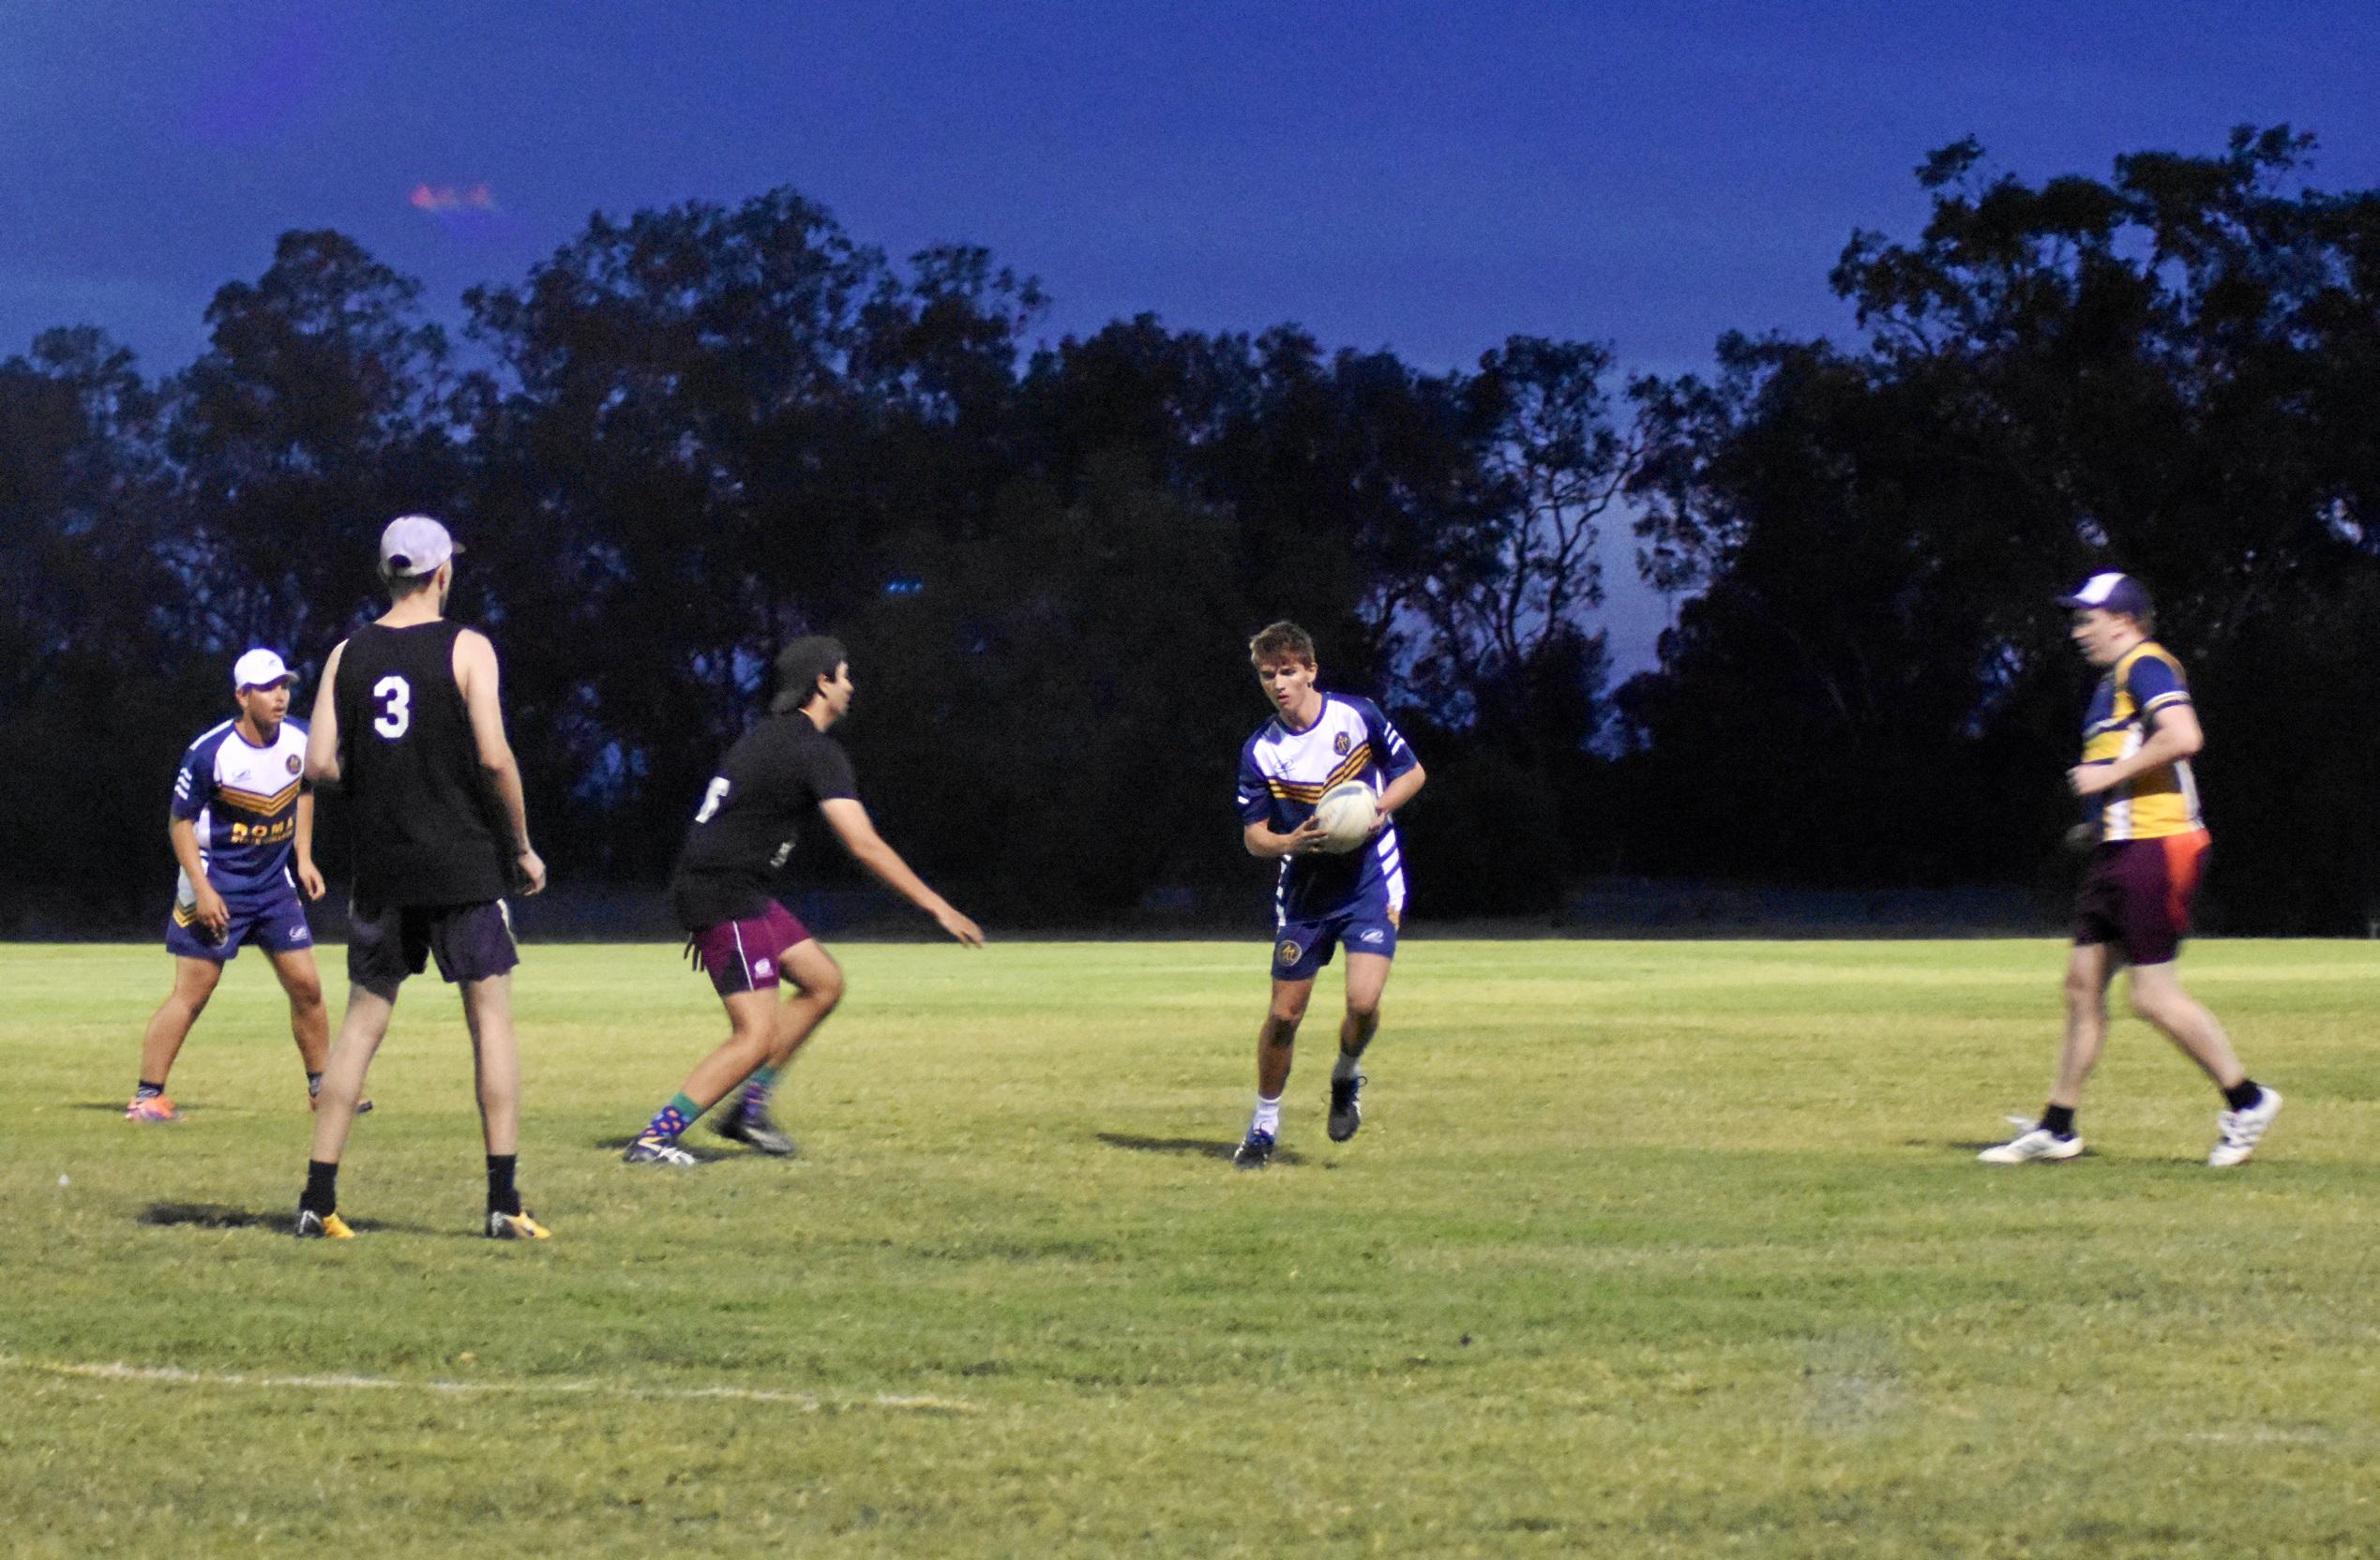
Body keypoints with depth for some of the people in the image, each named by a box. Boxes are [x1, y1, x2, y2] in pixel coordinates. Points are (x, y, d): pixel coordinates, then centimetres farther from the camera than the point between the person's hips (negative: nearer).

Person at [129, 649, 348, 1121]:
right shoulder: (210, 753, -20)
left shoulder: (299, 741, -3)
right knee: (192, 991, -7)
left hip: (275, 882, 5)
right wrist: (202, 888, -17)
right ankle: (146, 1096, -2)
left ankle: (321, 1087, 19)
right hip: (217, 883, -5)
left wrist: (303, 856, 10)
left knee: (306, 987, 4)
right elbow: (180, 820, -11)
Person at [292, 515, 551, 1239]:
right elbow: (494, 756, -13)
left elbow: (320, 765, -2)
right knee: (491, 1017, 2)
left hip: (381, 869, 3)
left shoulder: (348, 654, 4)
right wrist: (523, 846, -2)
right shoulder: (466, 648, -6)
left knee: (362, 1022, 9)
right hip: (465, 865, -3)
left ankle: (318, 1198, 5)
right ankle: (503, 1200, -4)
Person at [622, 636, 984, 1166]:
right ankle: (654, 1140, -13)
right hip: (725, 896, -10)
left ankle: (749, 1109, 14)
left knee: (823, 983, 14)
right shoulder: (816, 751, -14)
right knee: (756, 1035, -12)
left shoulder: (767, 736, 17)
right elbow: (865, 846, -19)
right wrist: (936, 907, -15)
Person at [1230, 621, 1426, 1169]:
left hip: (1371, 879, -2)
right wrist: (1288, 842, -26)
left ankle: (1346, 1076, 14)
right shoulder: (1260, 751, -6)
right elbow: (1253, 835, -3)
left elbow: (1412, 773, 3)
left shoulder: (1357, 715, -8)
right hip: (1304, 890, 2)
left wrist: (1376, 808, -16)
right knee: (1284, 1014, 2)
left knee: (1363, 1000, -19)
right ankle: (1264, 1125, 22)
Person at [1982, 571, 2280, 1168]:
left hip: (2155, 850, -10)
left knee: (2153, 995, -9)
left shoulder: (2145, 666, -10)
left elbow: (2184, 737, -26)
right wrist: (2100, 822, 20)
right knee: (2083, 982, 8)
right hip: (2119, 851, 11)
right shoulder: (2117, 679, 21)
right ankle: (2056, 1128, 11)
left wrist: (2109, 774, -18)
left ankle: (2246, 1101, 2)